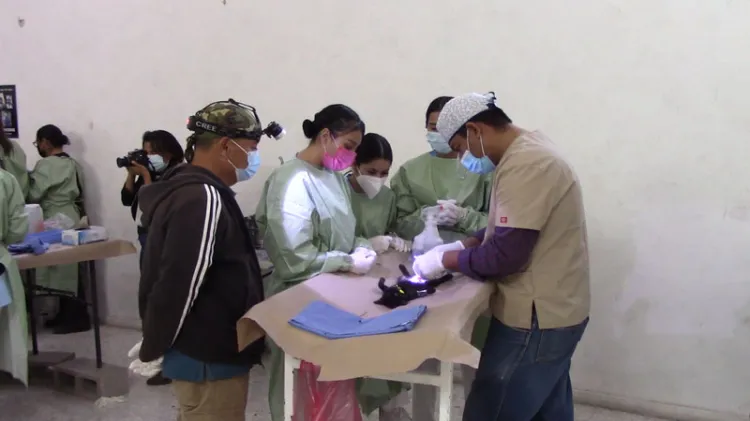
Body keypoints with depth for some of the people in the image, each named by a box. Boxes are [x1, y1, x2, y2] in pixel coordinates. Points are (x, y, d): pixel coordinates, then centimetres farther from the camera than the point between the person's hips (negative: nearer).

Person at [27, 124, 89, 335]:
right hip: (71, 218, 9)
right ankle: (67, 314, 18)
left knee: (63, 271, -3)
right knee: (68, 270, 12)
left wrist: (27, 178, 6)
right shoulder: (73, 164, 12)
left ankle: (77, 317, 1)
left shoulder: (45, 164, -13)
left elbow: (33, 195, -10)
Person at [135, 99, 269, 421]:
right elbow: (178, 285, -26)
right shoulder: (203, 199, -24)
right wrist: (152, 352, -15)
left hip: (199, 349, 10)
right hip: (208, 358, -10)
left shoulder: (184, 188, 10)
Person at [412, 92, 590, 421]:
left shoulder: (525, 165, -23)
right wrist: (463, 245, 7)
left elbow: (506, 255, -25)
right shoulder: (529, 150, 11)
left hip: (536, 319, -10)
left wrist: (445, 260, -11)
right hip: (553, 311, 10)